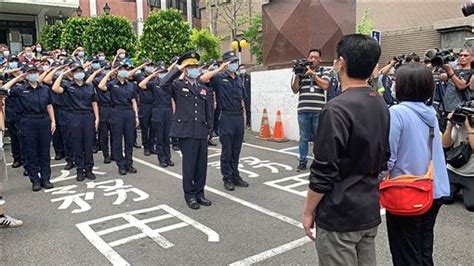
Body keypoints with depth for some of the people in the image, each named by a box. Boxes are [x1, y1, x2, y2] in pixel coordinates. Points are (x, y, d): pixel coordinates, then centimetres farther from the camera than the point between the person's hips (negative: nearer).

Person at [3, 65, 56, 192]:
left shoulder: (45, 89, 9)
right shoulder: (20, 89, 2)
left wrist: (53, 121, 5)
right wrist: (17, 79, -5)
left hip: (44, 121, 2)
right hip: (28, 123, -2)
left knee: (45, 152, 7)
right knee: (31, 153, 4)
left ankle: (45, 179, 16)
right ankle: (35, 180, 13)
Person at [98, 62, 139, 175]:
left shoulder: (131, 85, 12)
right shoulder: (112, 84, 2)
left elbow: (133, 101, 13)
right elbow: (101, 86, -20)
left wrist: (136, 116, 7)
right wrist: (109, 73, -11)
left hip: (129, 113, 3)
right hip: (117, 113, -3)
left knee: (129, 140, 7)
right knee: (117, 141, 2)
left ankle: (129, 164, 18)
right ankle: (121, 165, 12)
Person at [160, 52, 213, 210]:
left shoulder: (203, 89, 16)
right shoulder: (178, 86, 1)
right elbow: (163, 84, -20)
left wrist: (208, 128, 14)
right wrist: (177, 69, -14)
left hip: (202, 132, 5)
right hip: (186, 132, -5)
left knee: (202, 164, 8)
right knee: (189, 164, 1)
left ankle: (199, 193, 23)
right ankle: (190, 195, 16)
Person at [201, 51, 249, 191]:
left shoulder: (239, 79, 14)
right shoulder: (219, 77, -5)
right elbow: (202, 78, -24)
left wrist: (244, 117, 13)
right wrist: (219, 69, -21)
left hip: (239, 118, 6)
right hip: (227, 118, -5)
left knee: (236, 150, 13)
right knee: (227, 151, 3)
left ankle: (235, 176, 24)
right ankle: (227, 179, 14)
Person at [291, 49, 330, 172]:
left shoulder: (324, 72, 9)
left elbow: (325, 85, -9)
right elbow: (295, 90, 9)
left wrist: (313, 73, -7)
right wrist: (297, 75, -3)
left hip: (319, 111, -1)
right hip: (303, 111, 1)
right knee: (304, 138, 6)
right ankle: (302, 162, 14)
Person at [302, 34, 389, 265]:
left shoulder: (337, 109, -22)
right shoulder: (381, 105, 5)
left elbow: (323, 172, -21)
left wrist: (308, 211, -9)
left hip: (339, 216, -8)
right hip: (370, 211, 8)